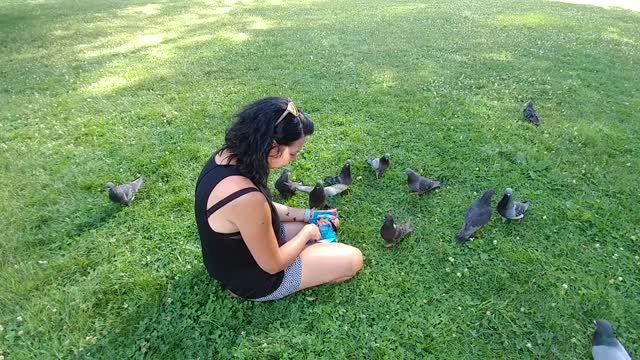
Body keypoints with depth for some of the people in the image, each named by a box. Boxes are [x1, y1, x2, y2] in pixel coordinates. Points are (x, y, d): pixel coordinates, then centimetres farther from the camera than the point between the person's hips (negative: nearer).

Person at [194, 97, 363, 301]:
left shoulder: (228, 155, -13)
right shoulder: (247, 198, -40)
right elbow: (273, 265, -24)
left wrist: (307, 215, 0)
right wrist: (307, 232, -8)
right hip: (252, 278, -8)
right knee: (353, 259, -2)